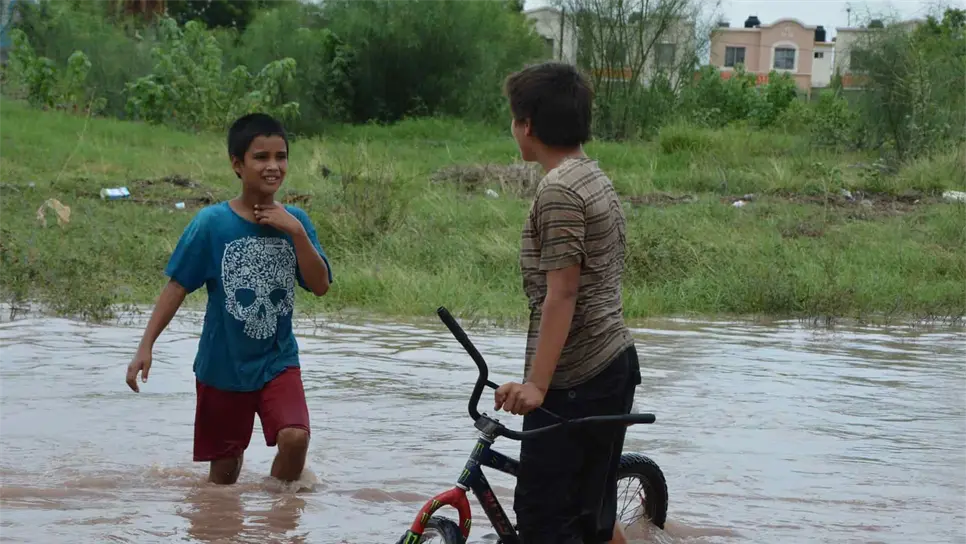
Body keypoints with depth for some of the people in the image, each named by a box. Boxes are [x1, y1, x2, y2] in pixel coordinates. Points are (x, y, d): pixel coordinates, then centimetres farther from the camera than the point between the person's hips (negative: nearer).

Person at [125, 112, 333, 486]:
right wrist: (146, 346, -13)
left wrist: (297, 233, -18)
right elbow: (177, 287, -8)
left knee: (295, 437, -21)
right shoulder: (212, 223, -11)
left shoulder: (294, 221, -1)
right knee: (225, 468, 8)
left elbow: (320, 285, -7)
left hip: (278, 360, 1)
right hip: (223, 365, -1)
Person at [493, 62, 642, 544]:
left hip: (575, 379, -10)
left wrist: (536, 383, -24)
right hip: (614, 364, 10)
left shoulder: (558, 189, -16)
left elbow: (562, 293, -21)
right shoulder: (595, 178, 14)